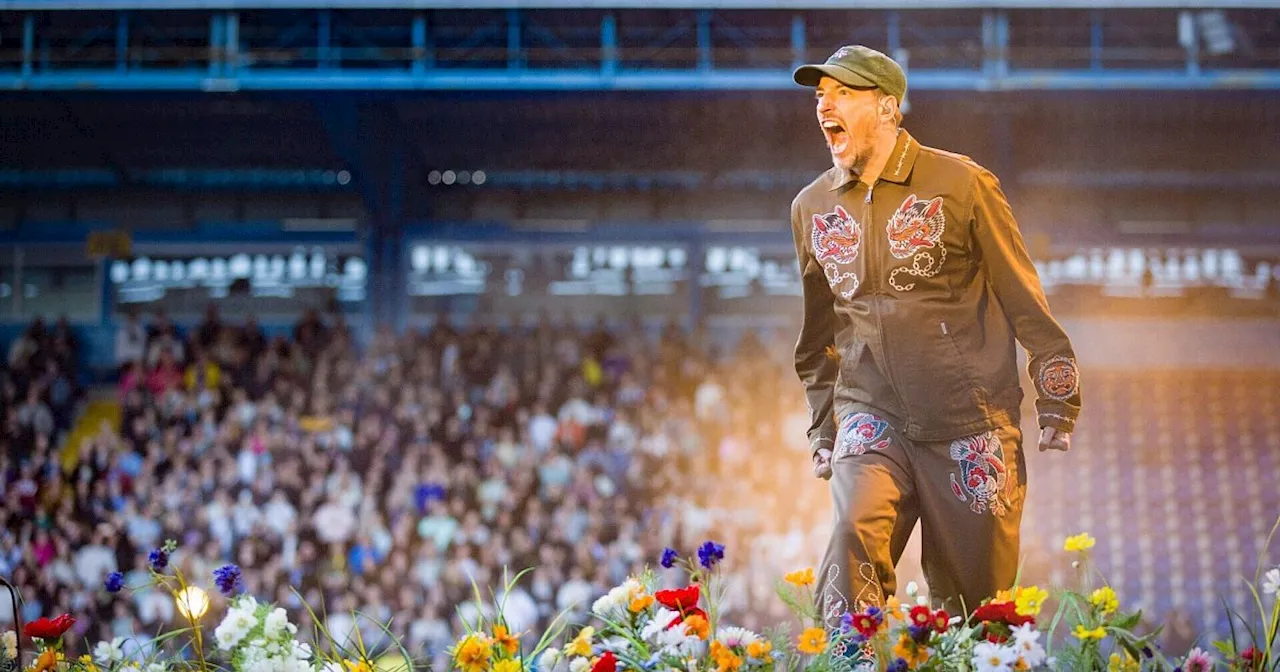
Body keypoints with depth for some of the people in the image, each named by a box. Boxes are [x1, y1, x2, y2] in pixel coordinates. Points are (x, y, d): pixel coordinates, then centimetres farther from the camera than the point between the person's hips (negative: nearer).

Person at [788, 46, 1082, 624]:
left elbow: (1024, 299, 0)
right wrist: (822, 434, 21)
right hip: (872, 417, 2)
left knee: (971, 594, 2)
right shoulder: (812, 208, 8)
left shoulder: (960, 185, -4)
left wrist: (1057, 406, 0)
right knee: (855, 535, -24)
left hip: (971, 424, -2)